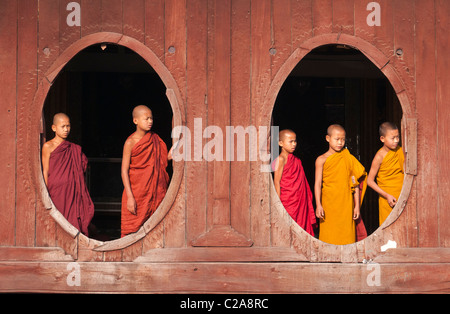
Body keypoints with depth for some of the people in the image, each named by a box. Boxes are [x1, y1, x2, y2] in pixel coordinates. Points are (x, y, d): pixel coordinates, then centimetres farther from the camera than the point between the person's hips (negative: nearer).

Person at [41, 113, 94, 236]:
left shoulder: (74, 149, 14)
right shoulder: (48, 146, 0)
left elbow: (82, 169, 18)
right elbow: (46, 172, -3)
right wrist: (46, 194, -7)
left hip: (72, 192, 4)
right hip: (56, 191, -4)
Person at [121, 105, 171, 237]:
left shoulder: (155, 139, 7)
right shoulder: (130, 142, -8)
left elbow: (161, 162, 15)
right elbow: (124, 171, -9)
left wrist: (169, 156, -7)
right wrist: (130, 197, -15)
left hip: (154, 192, 5)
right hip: (137, 194, -4)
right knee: (134, 229, -2)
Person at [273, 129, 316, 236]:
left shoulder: (296, 160, 15)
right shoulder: (281, 159, -8)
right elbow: (277, 181, -11)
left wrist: (308, 198, 16)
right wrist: (278, 202, -15)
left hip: (300, 201, 8)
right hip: (287, 200, -8)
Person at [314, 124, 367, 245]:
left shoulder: (349, 159, 9)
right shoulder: (322, 160, 2)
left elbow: (355, 184, 10)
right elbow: (318, 183, -1)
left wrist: (357, 206, 7)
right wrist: (318, 205, -10)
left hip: (346, 205, 2)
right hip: (329, 205, -2)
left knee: (347, 235, 1)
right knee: (329, 237, -3)